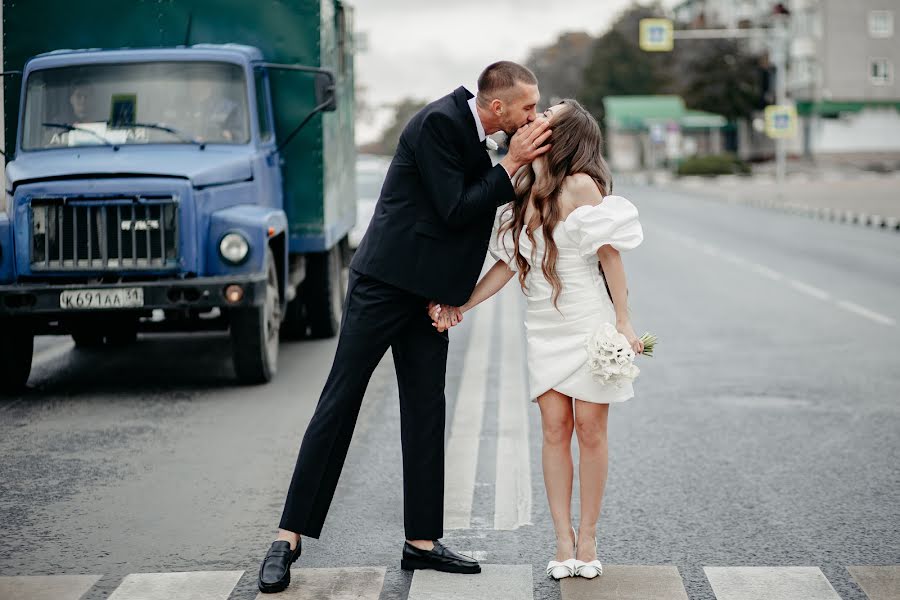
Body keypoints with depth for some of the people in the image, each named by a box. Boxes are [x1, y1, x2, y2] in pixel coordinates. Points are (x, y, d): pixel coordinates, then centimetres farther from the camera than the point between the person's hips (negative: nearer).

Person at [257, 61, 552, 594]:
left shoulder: (470, 126, 9)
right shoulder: (439, 121, -17)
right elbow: (453, 210, -18)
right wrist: (512, 164, -15)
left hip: (426, 290, 9)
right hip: (387, 281, -9)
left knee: (426, 411, 8)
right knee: (341, 400, -5)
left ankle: (422, 541, 14)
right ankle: (289, 538, 0)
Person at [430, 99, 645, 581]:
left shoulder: (580, 186, -13)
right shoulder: (522, 191, 6)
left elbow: (609, 254, -11)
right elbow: (508, 264, 9)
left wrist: (623, 323, -13)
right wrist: (461, 306, 2)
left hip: (589, 322, -5)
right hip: (544, 325, 5)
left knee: (589, 427, 0)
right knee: (554, 428, 3)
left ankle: (587, 539, 11)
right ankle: (563, 541, 8)